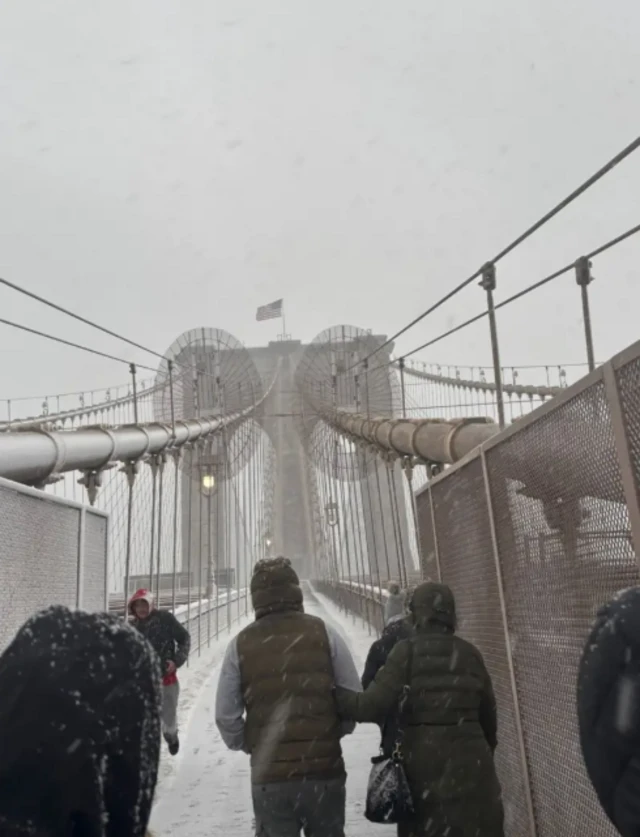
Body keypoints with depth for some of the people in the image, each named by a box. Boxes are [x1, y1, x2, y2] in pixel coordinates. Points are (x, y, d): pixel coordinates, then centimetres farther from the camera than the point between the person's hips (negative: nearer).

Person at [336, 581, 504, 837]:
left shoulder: (407, 651, -8)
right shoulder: (469, 653, 4)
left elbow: (374, 705, -15)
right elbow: (488, 713, 12)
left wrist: (333, 695, -3)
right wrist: (486, 749, 28)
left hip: (424, 763, -3)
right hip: (469, 761, 3)